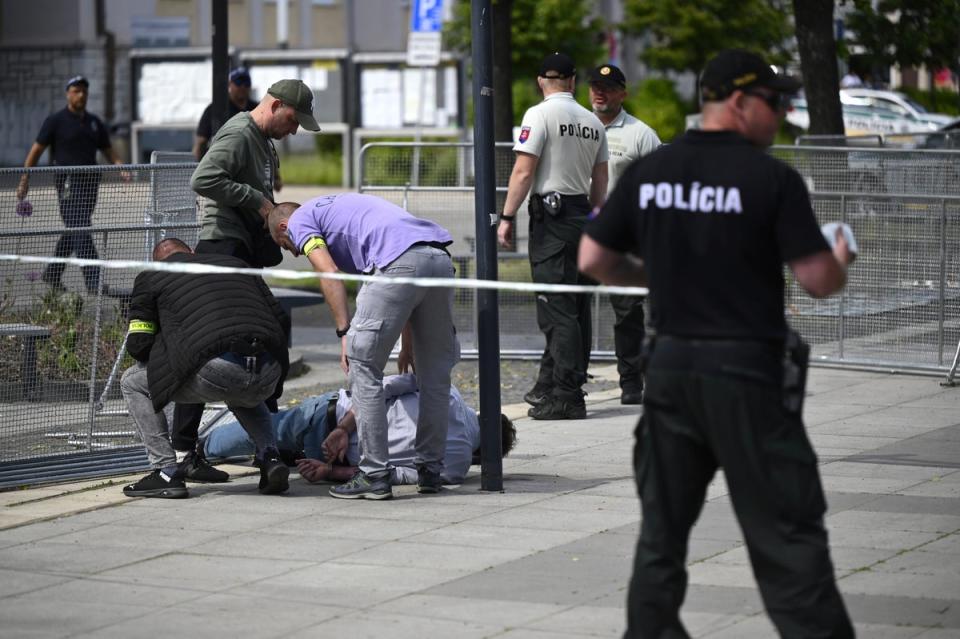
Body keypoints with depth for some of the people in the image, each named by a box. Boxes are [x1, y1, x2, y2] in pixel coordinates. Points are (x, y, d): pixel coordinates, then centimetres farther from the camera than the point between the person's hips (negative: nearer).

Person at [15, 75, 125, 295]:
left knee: (73, 232, 12)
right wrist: (24, 181, -2)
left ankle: (52, 274, 28)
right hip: (68, 183, -6)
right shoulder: (56, 121, 0)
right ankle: (93, 281, -19)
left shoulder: (94, 122, 16)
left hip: (90, 182, 6)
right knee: (81, 233, -13)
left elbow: (108, 151, 20)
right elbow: (36, 150, 2)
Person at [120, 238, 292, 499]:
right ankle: (270, 457, 17)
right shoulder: (235, 263, 30)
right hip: (268, 375, 5)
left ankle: (166, 472, 9)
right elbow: (282, 320, 24)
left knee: (132, 383, 18)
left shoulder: (151, 277, 18)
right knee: (241, 397, 43)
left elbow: (138, 344, 14)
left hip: (217, 370, -5)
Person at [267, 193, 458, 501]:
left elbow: (330, 273, -2)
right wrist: (407, 342, 35)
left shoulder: (300, 220, 18)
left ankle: (374, 475, 2)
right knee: (435, 373, 16)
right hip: (440, 258, 8)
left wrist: (345, 333, -5)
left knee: (364, 366, 2)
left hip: (400, 262, -8)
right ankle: (430, 470, 23)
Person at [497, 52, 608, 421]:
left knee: (557, 309, -8)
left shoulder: (540, 115, -9)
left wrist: (507, 217, -11)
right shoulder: (592, 122, 11)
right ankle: (549, 386, 22)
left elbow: (523, 171, -14)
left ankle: (567, 397, -11)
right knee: (575, 307, 12)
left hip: (551, 214, -7)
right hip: (581, 214, 7)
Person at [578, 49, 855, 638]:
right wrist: (842, 263, 11)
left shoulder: (648, 172, 4)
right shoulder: (773, 178, -11)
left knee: (662, 528, 14)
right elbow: (819, 282, -11)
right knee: (787, 534, -2)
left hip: (670, 365, 5)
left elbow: (593, 261, 7)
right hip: (746, 370, -5)